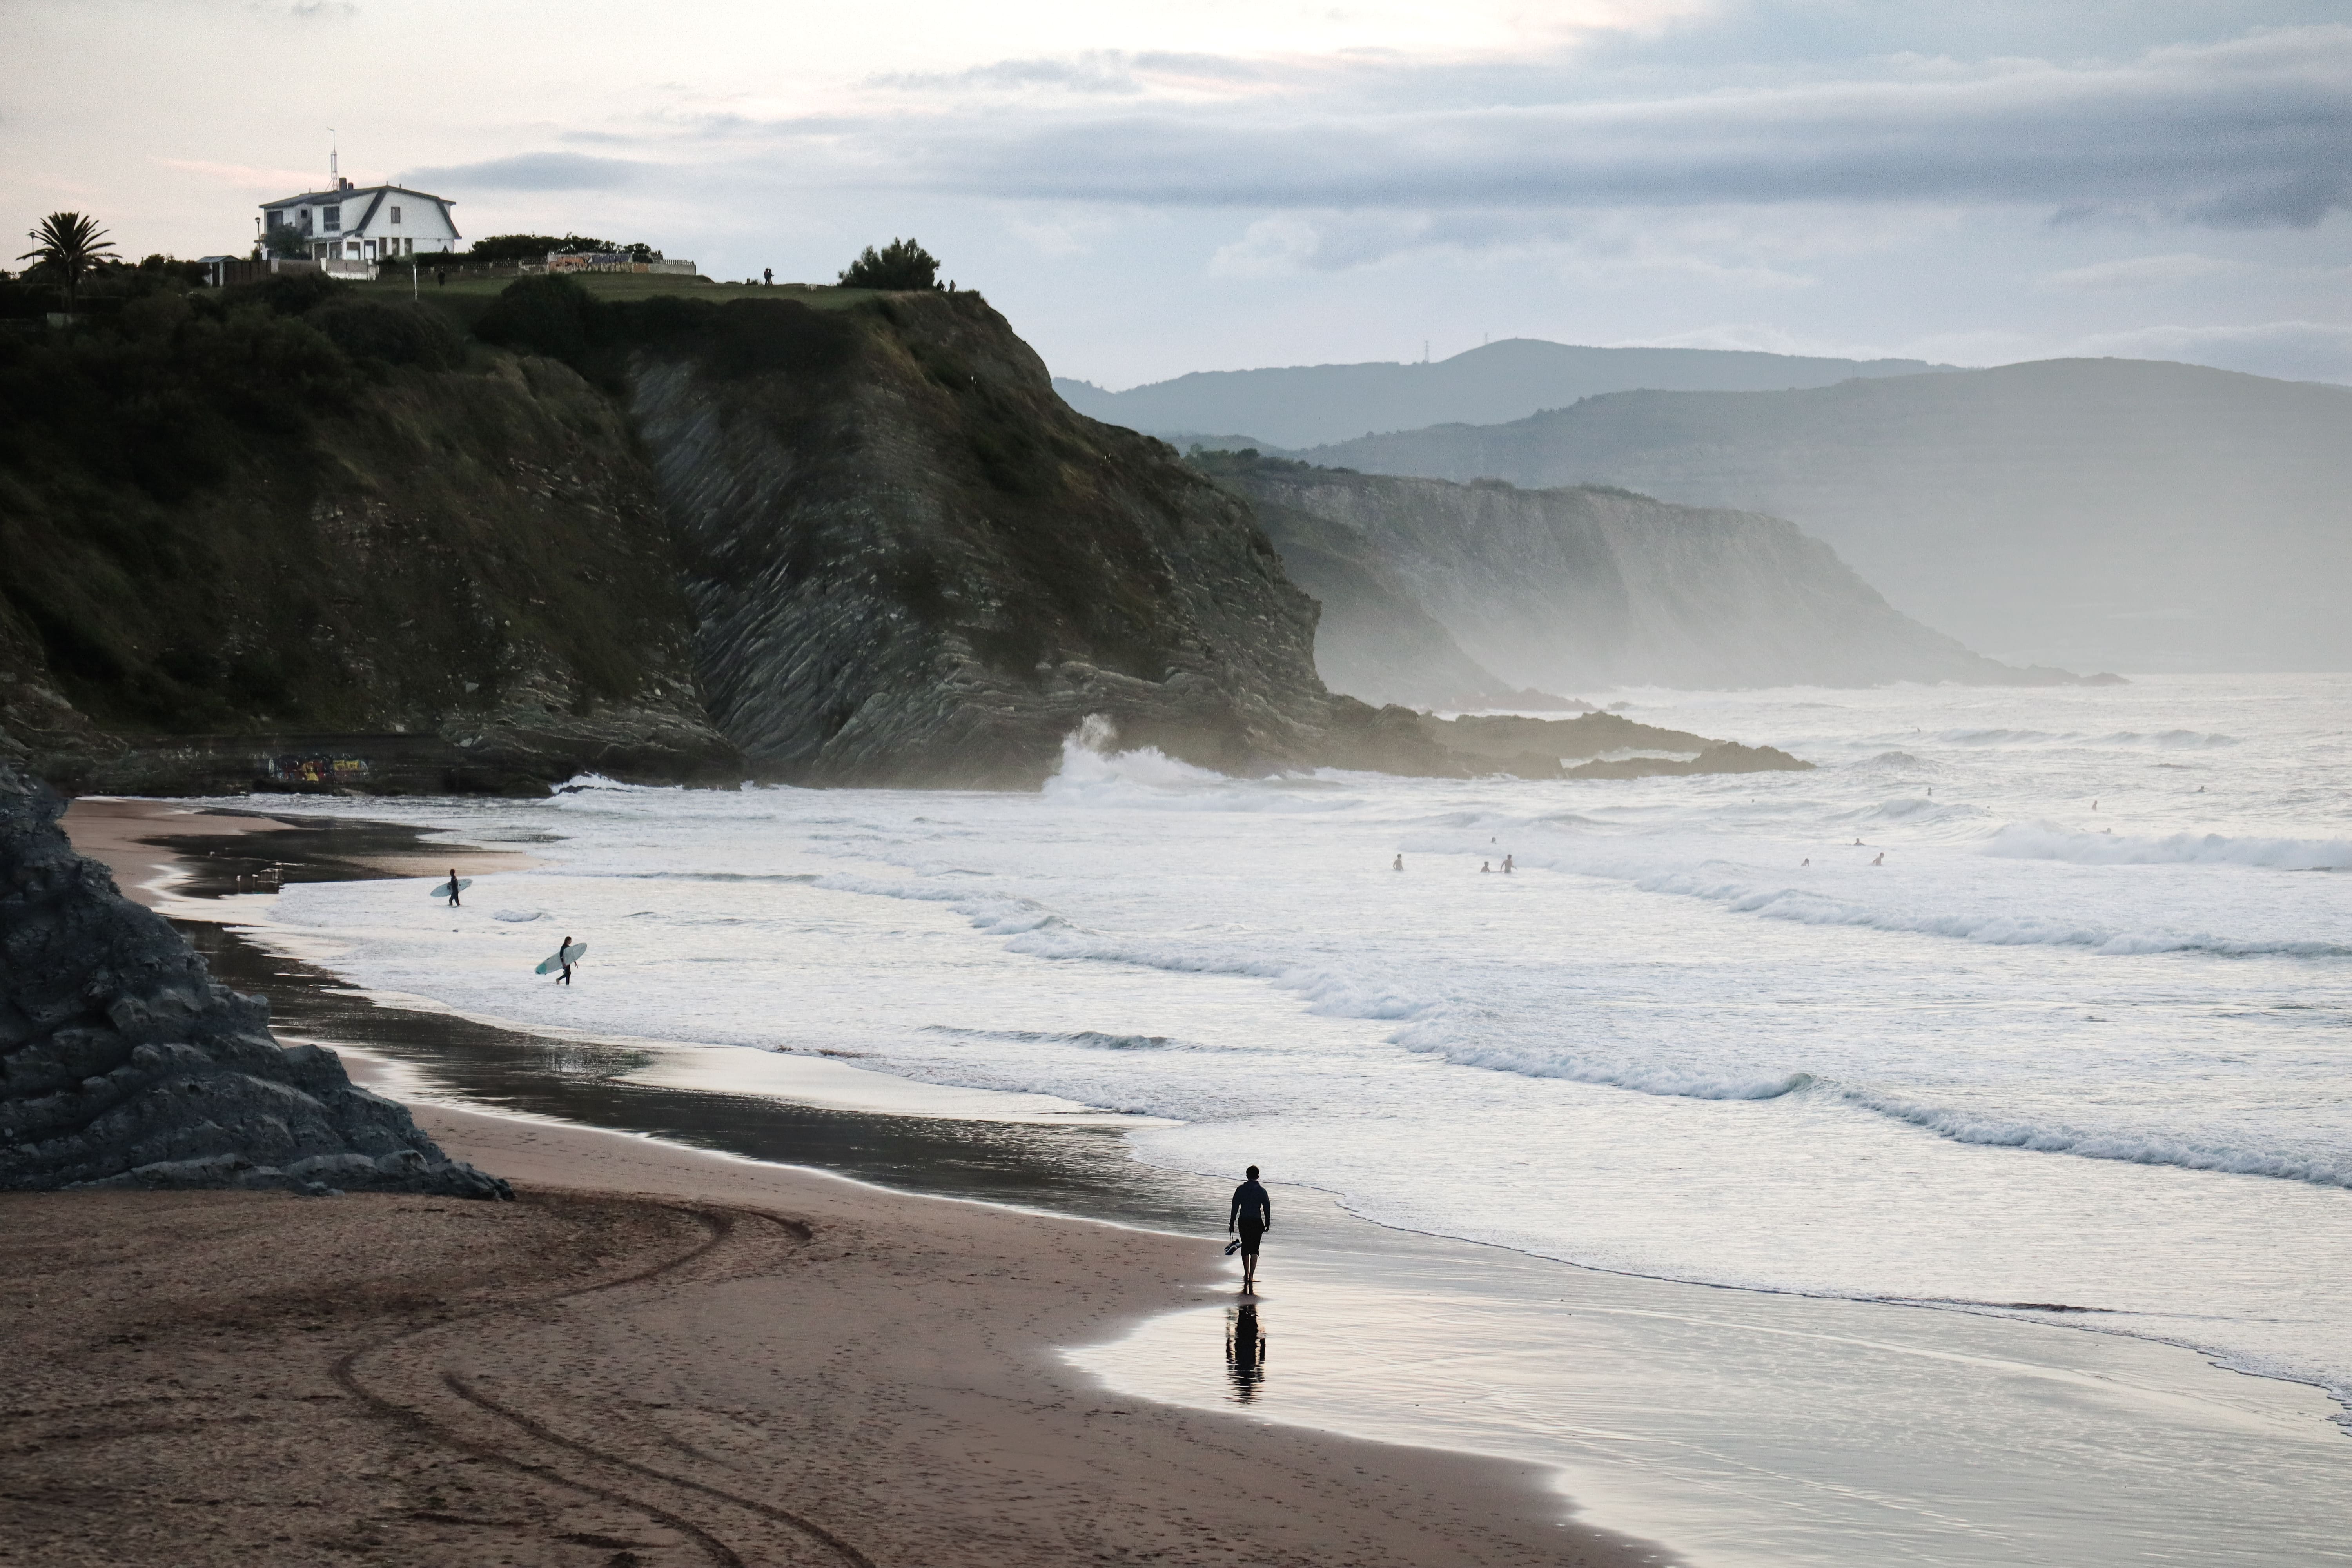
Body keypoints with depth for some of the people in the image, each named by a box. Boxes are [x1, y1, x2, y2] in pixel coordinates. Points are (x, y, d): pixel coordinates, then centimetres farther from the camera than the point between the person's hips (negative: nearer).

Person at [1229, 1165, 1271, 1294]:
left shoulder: (1240, 1190, -1)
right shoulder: (1262, 1191, -3)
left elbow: (1235, 1207, 0)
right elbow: (1267, 1209, 0)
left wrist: (1232, 1224, 5)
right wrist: (1267, 1224, 11)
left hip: (1243, 1222, 1)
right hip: (1257, 1223, -1)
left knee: (1245, 1248, 17)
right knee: (1254, 1250, 3)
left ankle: (1246, 1275, 27)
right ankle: (1251, 1276, -6)